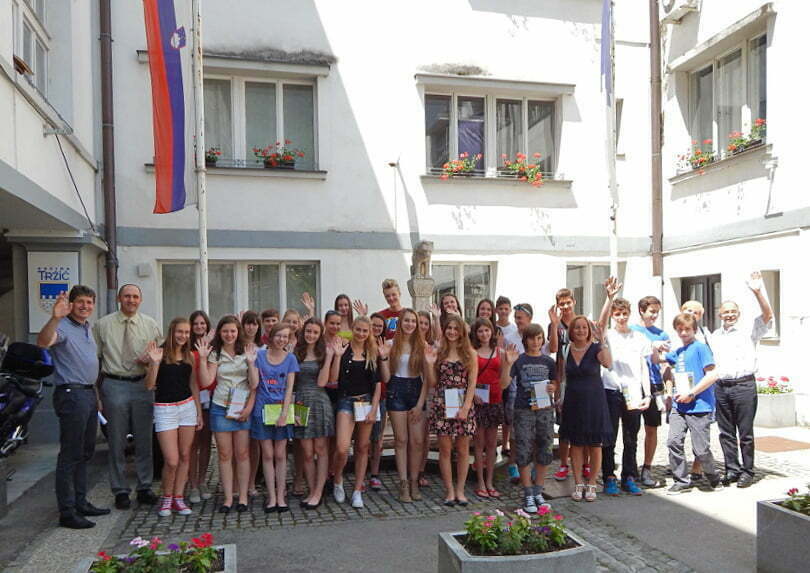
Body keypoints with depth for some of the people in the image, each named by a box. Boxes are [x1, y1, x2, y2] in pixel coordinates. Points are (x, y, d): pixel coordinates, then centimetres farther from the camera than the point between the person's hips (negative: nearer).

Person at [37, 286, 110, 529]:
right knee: (70, 456, -5)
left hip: (89, 394, 9)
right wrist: (54, 318, -53)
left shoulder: (88, 328, 16)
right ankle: (67, 513, 1)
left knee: (85, 453, 15)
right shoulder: (63, 327, -12)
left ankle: (80, 503, 26)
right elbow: (43, 342, -35)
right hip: (71, 394, -9)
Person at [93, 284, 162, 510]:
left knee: (144, 440, 8)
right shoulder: (102, 325, 2)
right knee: (117, 442, 4)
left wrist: (151, 359, -10)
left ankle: (145, 488, 21)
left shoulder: (150, 324, 8)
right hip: (114, 385, -2)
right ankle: (120, 491, 17)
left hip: (143, 385, 2)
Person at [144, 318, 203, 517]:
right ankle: (166, 498, 17)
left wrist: (199, 412, 12)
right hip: (165, 409, -5)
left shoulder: (189, 356, 9)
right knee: (171, 461, -6)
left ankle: (178, 498, 19)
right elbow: (149, 385, -10)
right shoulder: (160, 353, -6)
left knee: (185, 456, 7)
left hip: (187, 406, 5)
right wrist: (155, 362, -22)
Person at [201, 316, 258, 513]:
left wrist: (251, 363, -15)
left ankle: (243, 497, 12)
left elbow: (255, 384, -1)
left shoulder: (247, 353, 2)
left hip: (243, 408, -1)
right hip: (220, 408, 1)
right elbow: (206, 382, -4)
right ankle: (228, 497, 13)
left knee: (242, 454, 2)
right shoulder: (215, 354, 5)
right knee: (224, 455, 5)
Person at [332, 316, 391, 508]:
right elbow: (334, 379, -8)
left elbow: (378, 383, 5)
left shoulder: (373, 353, 6)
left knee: (362, 448, 8)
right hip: (346, 401, -3)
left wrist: (373, 409, -4)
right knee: (342, 448, -14)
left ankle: (357, 491, 18)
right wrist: (338, 356, -16)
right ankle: (337, 480, 15)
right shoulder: (343, 350, -2)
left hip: (368, 402, 3)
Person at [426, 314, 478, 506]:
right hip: (441, 404, 1)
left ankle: (460, 490, 17)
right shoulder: (438, 353, 7)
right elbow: (433, 383, 6)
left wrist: (466, 407, -10)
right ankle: (449, 490, 14)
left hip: (463, 405, -1)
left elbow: (472, 383, -2)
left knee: (463, 449, 5)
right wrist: (429, 364, -7)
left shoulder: (469, 353, 2)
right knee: (445, 449, 3)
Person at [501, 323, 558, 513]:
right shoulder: (519, 360, -1)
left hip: (545, 410, 3)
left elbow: (555, 384, 17)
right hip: (524, 410, -3)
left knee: (544, 451, 7)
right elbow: (504, 383, -8)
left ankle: (538, 491, 22)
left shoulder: (548, 361, 8)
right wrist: (508, 363, -21)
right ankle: (528, 495, 9)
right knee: (524, 452, -2)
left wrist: (553, 388, -6)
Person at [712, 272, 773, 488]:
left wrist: (757, 292, -24)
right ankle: (732, 469, 17)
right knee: (726, 433, 8)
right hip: (721, 387, 5)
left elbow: (768, 316, -13)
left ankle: (747, 471, 11)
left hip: (744, 386, -4)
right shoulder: (714, 336, 17)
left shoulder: (749, 331, 2)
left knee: (745, 433, 1)